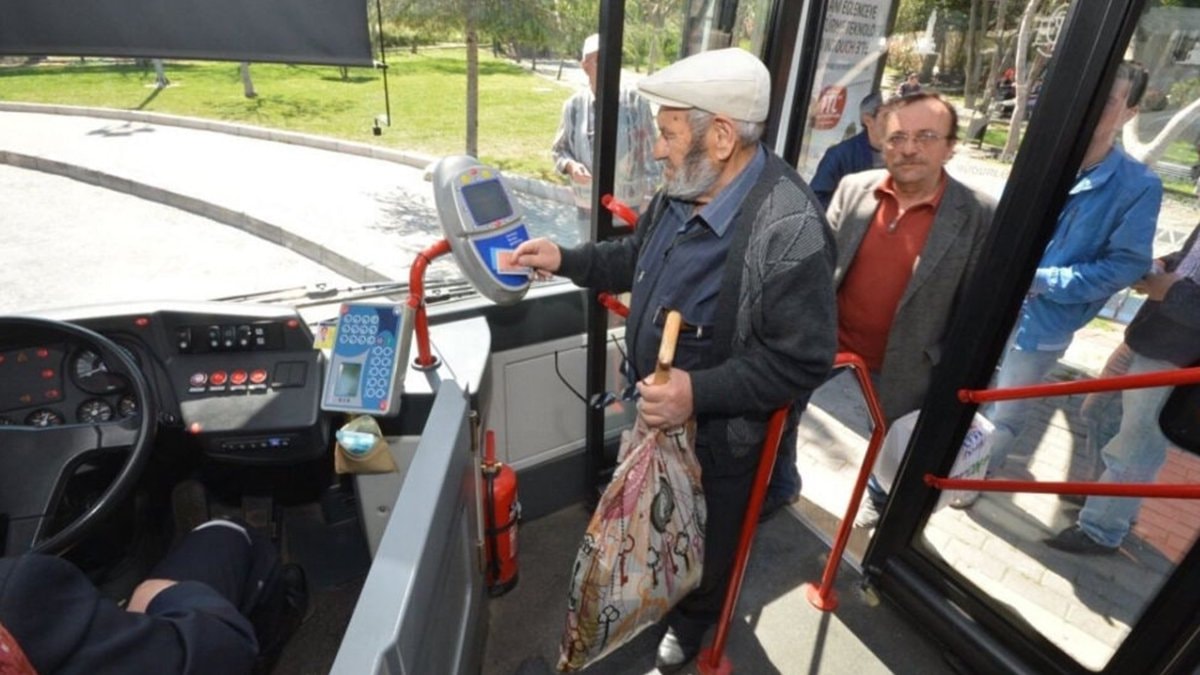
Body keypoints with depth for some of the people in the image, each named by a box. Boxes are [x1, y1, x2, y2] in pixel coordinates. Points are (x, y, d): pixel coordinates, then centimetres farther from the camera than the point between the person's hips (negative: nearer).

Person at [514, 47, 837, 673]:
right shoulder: (681, 192, -7)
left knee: (707, 534, 22)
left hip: (719, 433, -7)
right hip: (657, 405, 7)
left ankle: (695, 614, 54)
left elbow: (801, 361, -28)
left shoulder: (790, 231, -33)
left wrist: (698, 392, -35)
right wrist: (565, 260, -1)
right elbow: (638, 258, 10)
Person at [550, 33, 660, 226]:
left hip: (629, 206, -2)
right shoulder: (574, 105, -4)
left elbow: (649, 155, -3)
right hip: (588, 207, 2)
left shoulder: (636, 102, -8)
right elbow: (558, 150, 7)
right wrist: (570, 165, -15)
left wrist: (648, 200, -3)